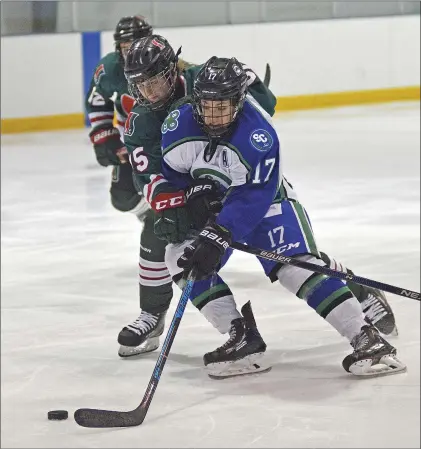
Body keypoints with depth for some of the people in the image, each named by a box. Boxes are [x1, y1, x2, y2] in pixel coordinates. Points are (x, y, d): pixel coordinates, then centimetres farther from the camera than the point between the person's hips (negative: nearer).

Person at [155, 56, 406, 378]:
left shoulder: (259, 136, -33)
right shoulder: (179, 125, -19)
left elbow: (251, 199, -37)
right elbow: (168, 175, -1)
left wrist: (216, 238, -43)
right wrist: (174, 207, -13)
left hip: (266, 204, -5)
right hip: (210, 204, 5)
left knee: (297, 266, -22)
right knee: (182, 258, -14)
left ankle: (367, 339, -22)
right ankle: (242, 340, -9)